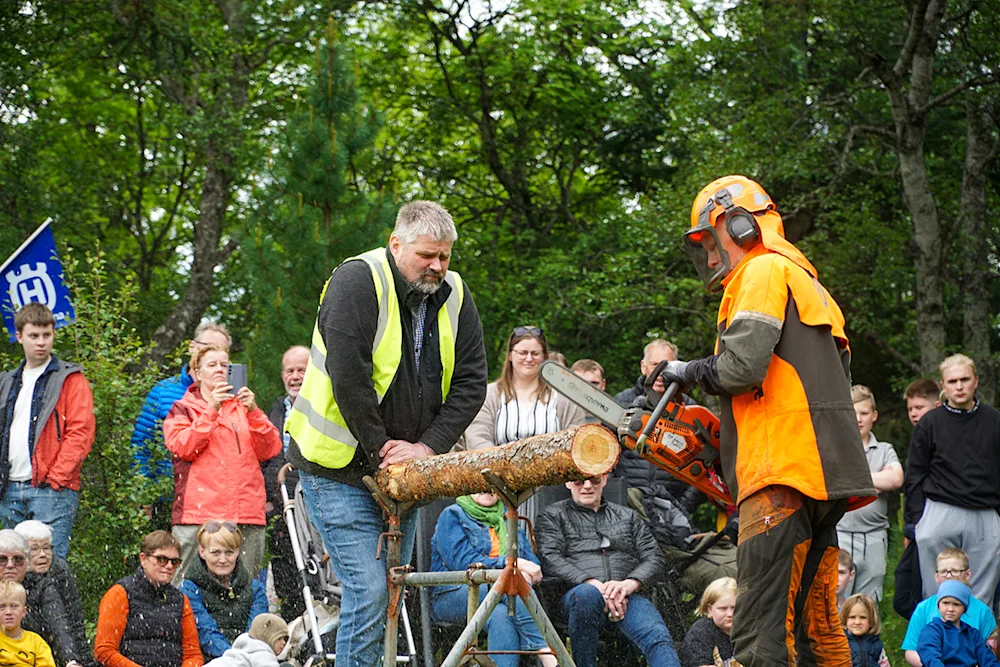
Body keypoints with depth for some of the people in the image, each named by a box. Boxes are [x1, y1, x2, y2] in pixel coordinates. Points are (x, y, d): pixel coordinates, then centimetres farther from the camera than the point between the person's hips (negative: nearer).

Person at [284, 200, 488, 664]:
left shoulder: (454, 296, 3)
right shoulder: (358, 281, -15)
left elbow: (471, 383, 0)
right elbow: (347, 376, -22)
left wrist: (428, 446, -12)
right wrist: (380, 447, -18)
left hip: (402, 467, 7)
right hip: (339, 467, -7)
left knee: (391, 590, 9)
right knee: (369, 591, -14)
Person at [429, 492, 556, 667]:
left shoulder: (508, 520, 23)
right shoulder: (452, 516, 6)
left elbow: (532, 561, 14)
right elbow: (461, 561, -10)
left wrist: (525, 574, -12)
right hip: (454, 596, -4)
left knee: (501, 615, -34)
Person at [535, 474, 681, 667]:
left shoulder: (627, 516, 28)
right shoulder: (554, 515, 19)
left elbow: (654, 557, 16)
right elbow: (550, 559, 1)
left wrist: (630, 583, -8)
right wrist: (594, 584, -15)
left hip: (627, 598, 2)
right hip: (576, 595, -2)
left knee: (658, 638, -30)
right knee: (587, 593, -41)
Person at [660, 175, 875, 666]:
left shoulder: (763, 271, -1)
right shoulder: (807, 285, 29)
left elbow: (743, 364, -16)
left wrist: (690, 372, 5)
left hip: (784, 475, -10)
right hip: (825, 477, 10)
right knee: (816, 627, 11)